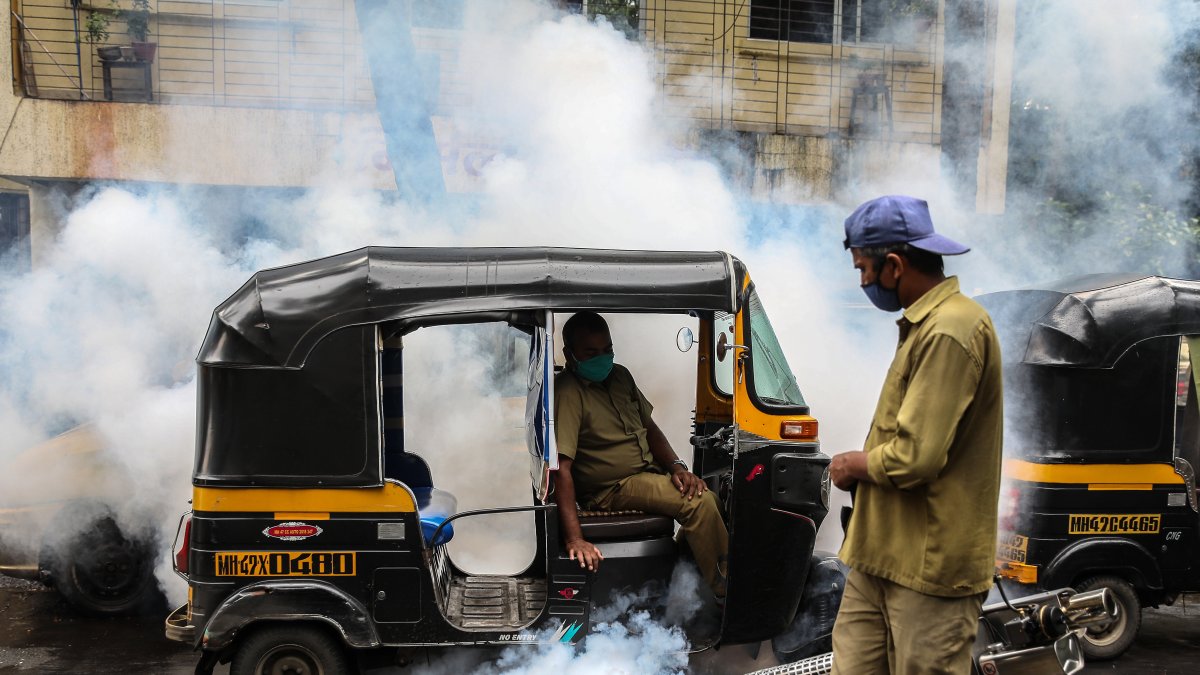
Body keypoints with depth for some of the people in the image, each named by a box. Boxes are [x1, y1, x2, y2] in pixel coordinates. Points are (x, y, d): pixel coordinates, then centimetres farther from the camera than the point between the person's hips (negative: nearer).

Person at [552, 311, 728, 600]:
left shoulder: (619, 375, 8)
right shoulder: (568, 393, -18)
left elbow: (650, 428, 17)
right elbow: (562, 468, -26)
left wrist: (677, 466, -2)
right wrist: (574, 539, -33)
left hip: (650, 471, 8)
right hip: (613, 489, -8)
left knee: (709, 499, -13)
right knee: (700, 504, -23)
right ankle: (726, 593, -10)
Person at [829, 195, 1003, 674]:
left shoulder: (949, 331, -20)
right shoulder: (925, 323, 13)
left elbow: (915, 458, -25)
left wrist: (854, 464, -7)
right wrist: (861, 465, 5)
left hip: (929, 566, -9)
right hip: (883, 553, 9)